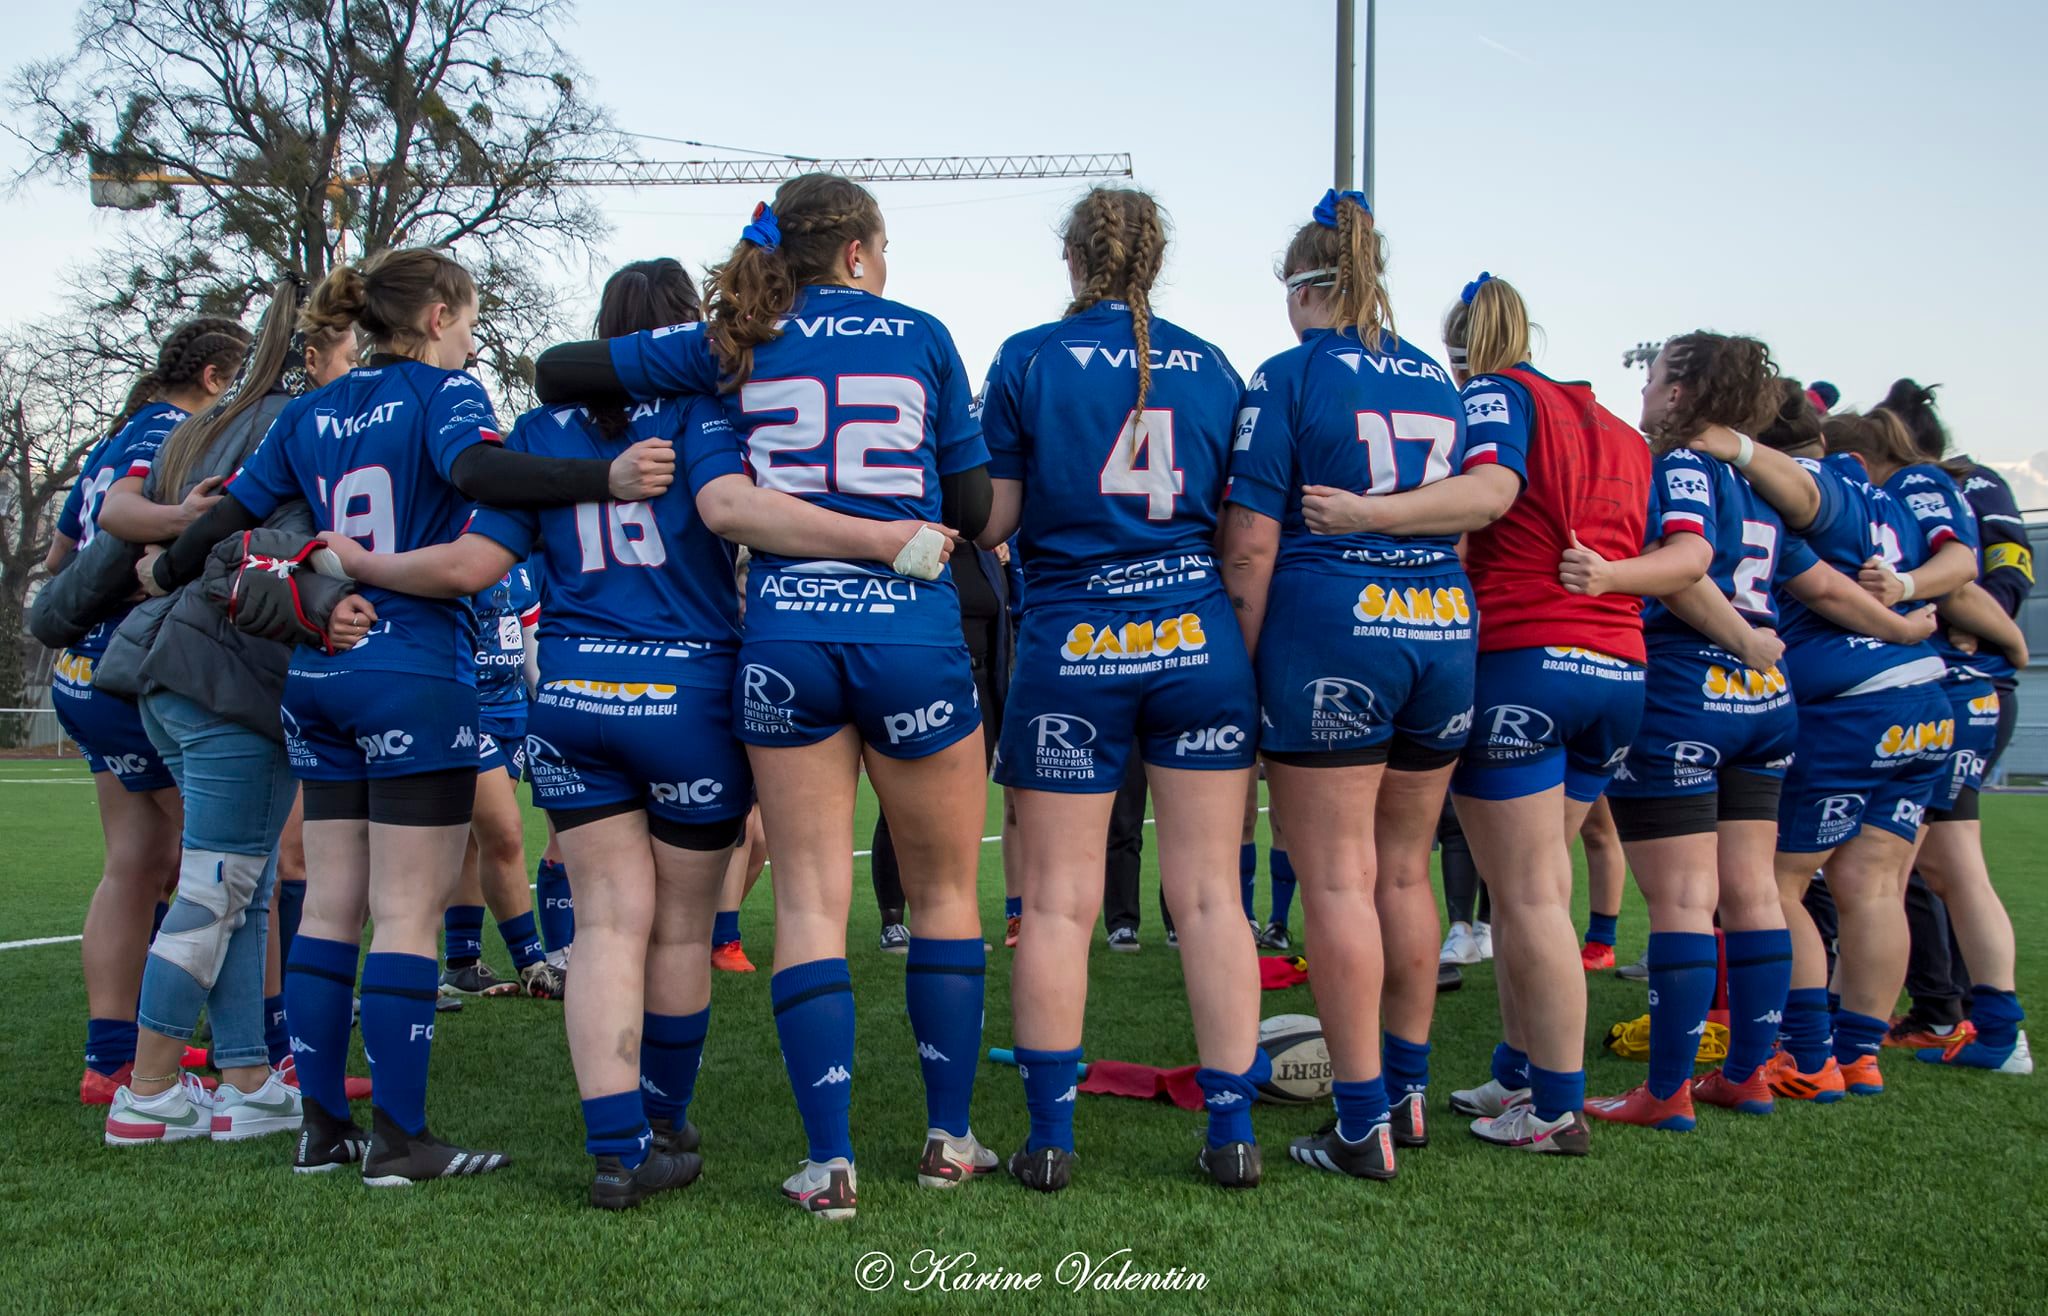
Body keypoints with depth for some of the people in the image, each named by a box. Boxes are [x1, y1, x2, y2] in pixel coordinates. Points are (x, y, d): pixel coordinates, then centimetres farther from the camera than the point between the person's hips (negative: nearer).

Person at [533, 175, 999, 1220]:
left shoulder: (733, 348, 9)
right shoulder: (919, 337, 6)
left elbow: (557, 371, 11)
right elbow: (975, 507, 7)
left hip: (783, 641, 1)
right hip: (912, 635, -1)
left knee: (810, 901, 4)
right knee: (944, 893, 13)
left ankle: (829, 1162, 1)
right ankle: (949, 1139, 19)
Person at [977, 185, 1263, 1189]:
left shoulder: (1030, 359, 0)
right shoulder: (1211, 367, 9)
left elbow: (991, 519, -1)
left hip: (1070, 650, -2)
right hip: (1198, 639, 2)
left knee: (1058, 901, 3)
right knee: (1209, 895, 5)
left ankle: (1049, 1137, 7)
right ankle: (1231, 1132, 9)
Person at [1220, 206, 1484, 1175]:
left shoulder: (1289, 378, -2)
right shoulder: (1437, 381, 15)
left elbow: (1251, 543, -8)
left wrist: (1245, 660, -3)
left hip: (1330, 625, -6)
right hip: (1443, 626, 6)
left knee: (1339, 880, -2)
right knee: (1402, 871, 15)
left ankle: (1363, 1128, 0)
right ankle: (1408, 1095, 25)